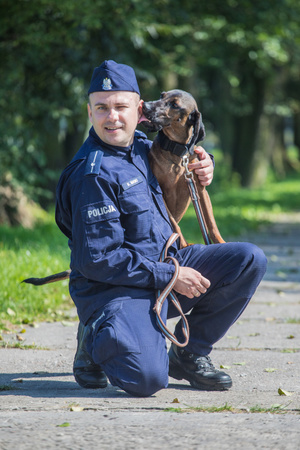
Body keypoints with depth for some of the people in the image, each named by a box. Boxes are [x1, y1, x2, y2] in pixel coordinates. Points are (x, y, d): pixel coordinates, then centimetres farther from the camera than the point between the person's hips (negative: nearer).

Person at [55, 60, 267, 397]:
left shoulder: (139, 144, 7)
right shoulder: (94, 175, -20)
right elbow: (98, 260, -21)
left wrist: (203, 163, 7)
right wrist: (170, 276, -19)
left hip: (164, 264, 8)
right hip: (113, 290, -8)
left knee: (250, 260, -6)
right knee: (147, 379, -33)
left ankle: (189, 353, 5)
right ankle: (97, 340, 3)